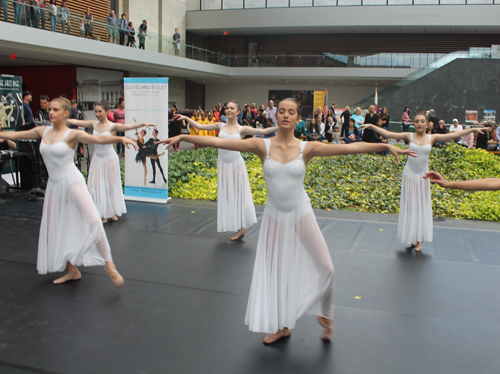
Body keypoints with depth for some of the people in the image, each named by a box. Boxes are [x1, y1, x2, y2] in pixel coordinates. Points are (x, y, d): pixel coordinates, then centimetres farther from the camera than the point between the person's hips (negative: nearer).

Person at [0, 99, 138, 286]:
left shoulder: (72, 134, -8)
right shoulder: (43, 131, 7)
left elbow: (99, 139, -22)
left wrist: (121, 138, -36)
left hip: (72, 181, -6)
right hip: (54, 185, 6)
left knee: (92, 221, -17)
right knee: (55, 228, 10)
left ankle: (109, 265, -8)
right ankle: (72, 270, 24)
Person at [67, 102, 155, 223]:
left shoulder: (112, 126, -11)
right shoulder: (93, 124, 2)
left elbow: (129, 126, -26)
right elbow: (75, 122, 5)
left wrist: (143, 124, -40)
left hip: (109, 158, -4)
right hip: (97, 158, 4)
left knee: (110, 185, 5)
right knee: (95, 185, 2)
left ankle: (112, 212, 21)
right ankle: (103, 213, 12)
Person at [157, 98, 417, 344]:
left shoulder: (307, 148, -7)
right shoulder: (262, 145, -7)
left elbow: (349, 148, -14)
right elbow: (218, 142, -12)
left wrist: (387, 146, -20)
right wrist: (182, 137, -16)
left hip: (301, 214, -1)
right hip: (275, 216, 1)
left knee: (323, 266, 0)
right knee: (275, 270, 11)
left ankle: (324, 314, 31)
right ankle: (283, 325, 32)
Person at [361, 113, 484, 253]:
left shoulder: (432, 138, -1)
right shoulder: (409, 136, -4)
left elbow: (453, 134, -1)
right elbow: (387, 133, -9)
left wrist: (472, 129, -5)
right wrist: (371, 126, -17)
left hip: (423, 175, 1)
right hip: (410, 174, -1)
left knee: (422, 206, 5)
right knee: (410, 205, 2)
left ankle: (420, 239, 12)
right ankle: (412, 237, 11)